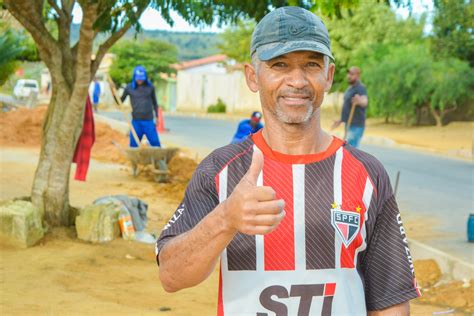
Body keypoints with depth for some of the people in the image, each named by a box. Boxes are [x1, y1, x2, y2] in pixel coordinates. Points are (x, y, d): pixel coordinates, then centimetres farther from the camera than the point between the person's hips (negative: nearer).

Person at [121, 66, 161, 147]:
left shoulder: (150, 87, 1)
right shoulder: (129, 88, 0)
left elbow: (154, 102, 12)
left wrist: (157, 116, 11)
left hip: (149, 120, 0)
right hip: (136, 121, 0)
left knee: (156, 144, -1)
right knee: (133, 145, 2)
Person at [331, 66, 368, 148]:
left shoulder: (360, 88, -16)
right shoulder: (351, 88, 15)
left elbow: (365, 102, -36)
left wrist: (360, 101, -58)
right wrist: (341, 120, 28)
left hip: (356, 127, -10)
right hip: (349, 125, 10)